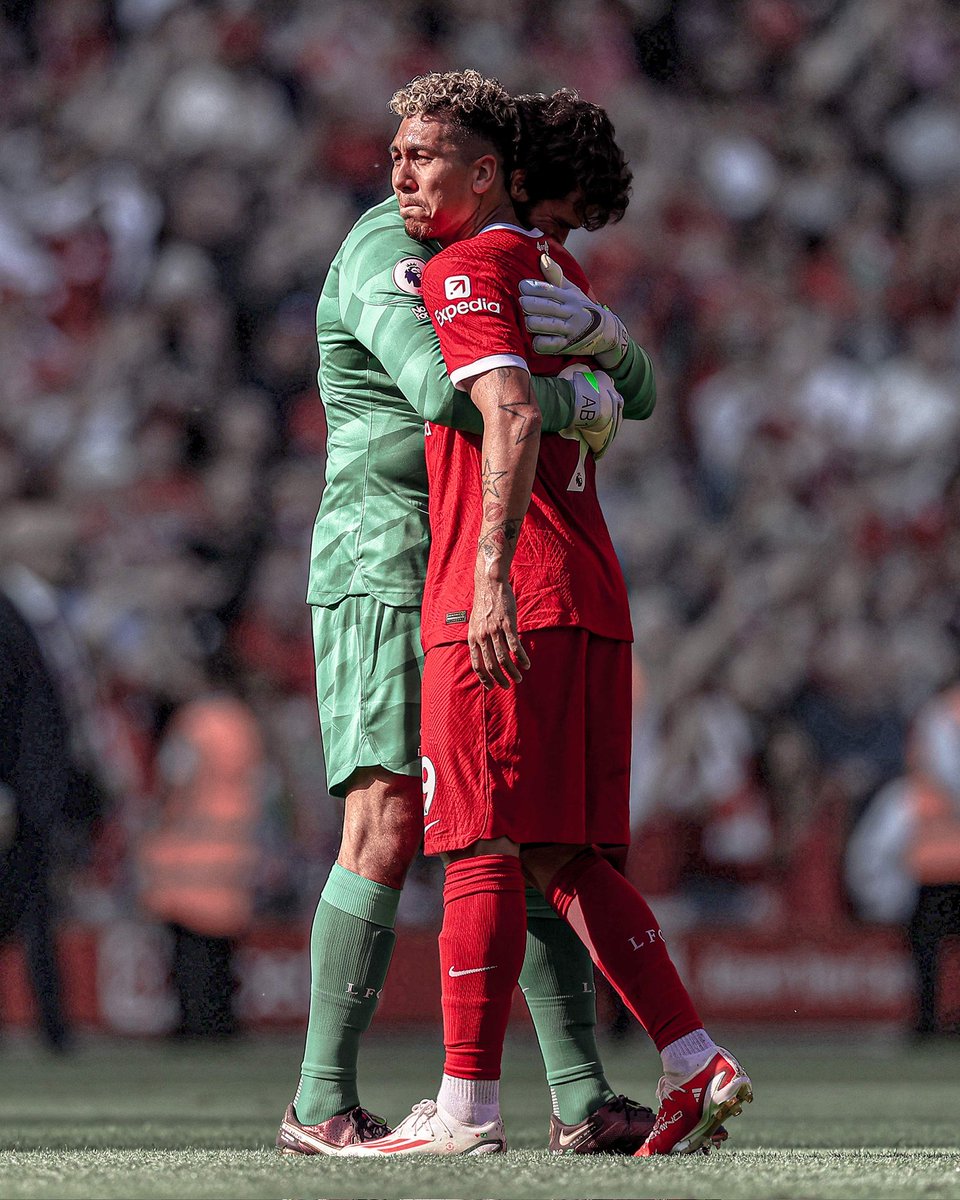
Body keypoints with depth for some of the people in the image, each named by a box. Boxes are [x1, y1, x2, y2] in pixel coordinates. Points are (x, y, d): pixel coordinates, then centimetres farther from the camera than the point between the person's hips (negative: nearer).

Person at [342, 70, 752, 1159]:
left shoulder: (467, 270, -6)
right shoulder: (555, 270, 19)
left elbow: (512, 418, -20)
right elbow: (616, 355, 41)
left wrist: (492, 574, -27)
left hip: (504, 604, -8)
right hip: (590, 600, 8)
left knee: (481, 853, -7)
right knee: (564, 862, 11)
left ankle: (466, 1109, -7)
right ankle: (695, 1067, 5)